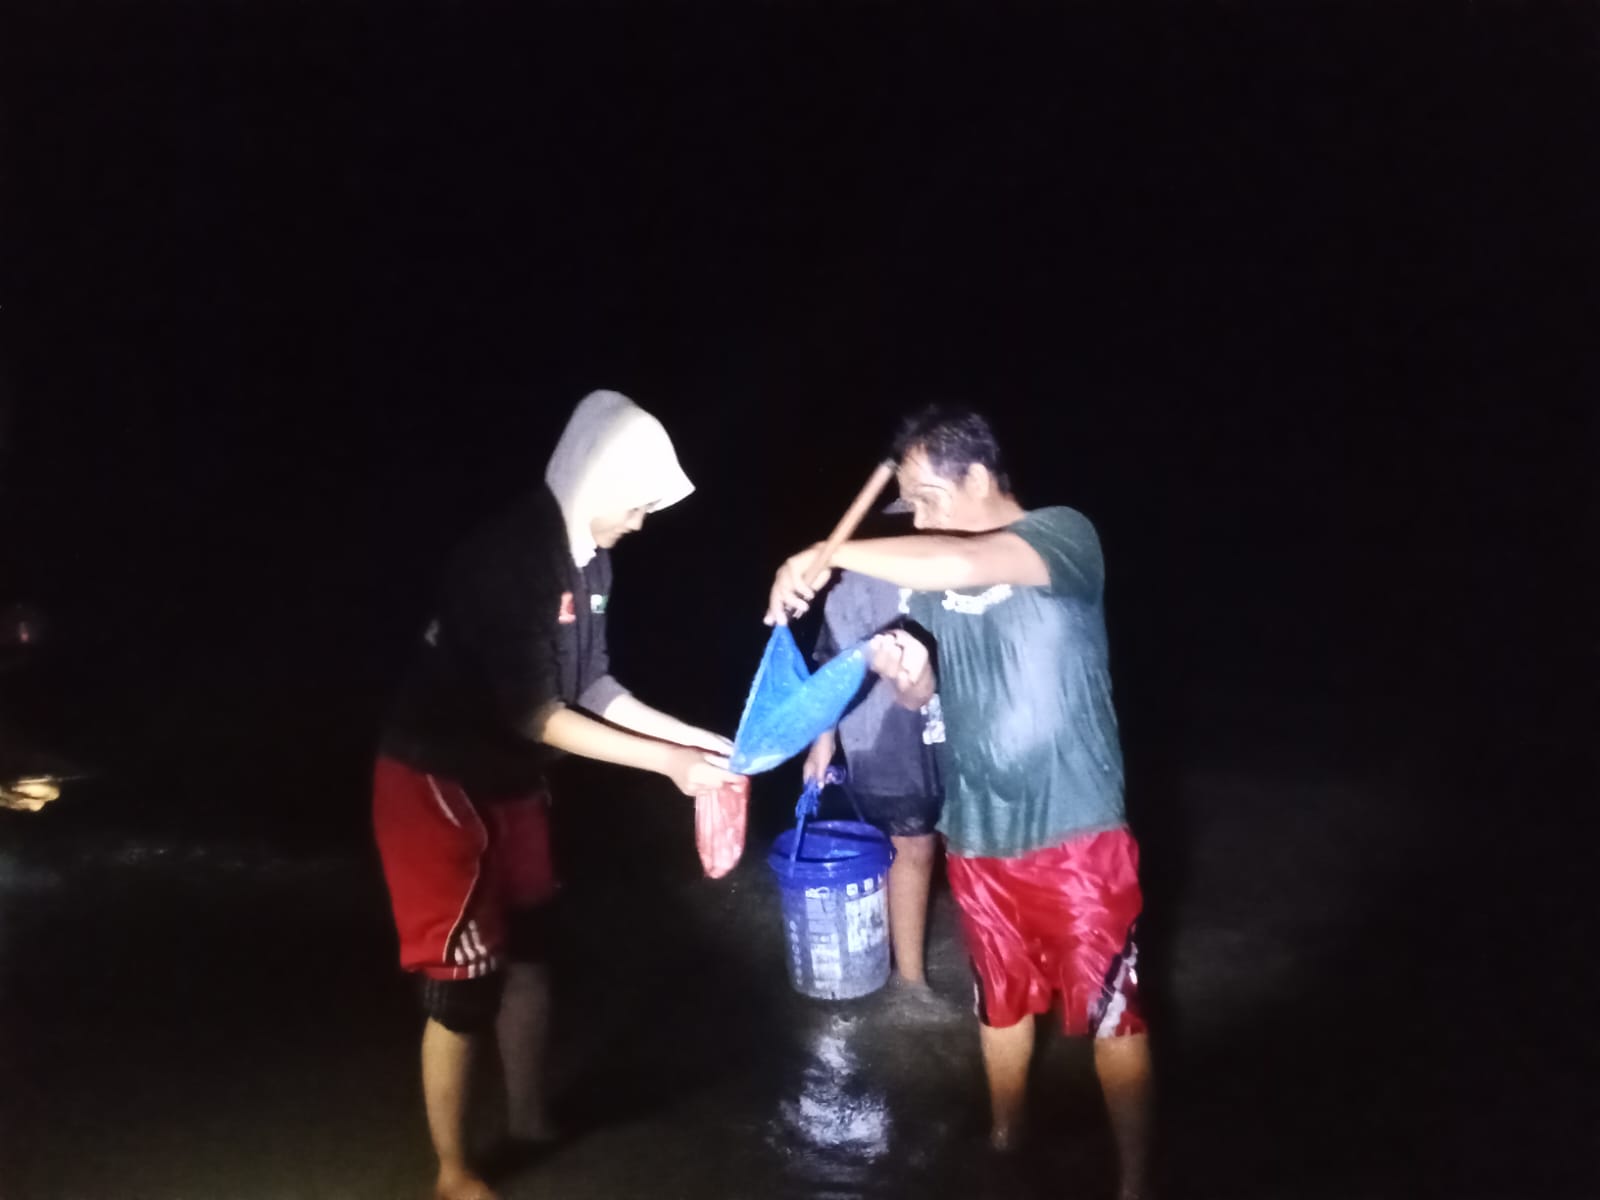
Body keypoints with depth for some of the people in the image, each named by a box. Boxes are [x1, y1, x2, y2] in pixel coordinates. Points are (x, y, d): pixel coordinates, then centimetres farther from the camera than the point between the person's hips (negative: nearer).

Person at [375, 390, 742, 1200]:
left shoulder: (587, 560, -1)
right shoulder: (511, 559, -28)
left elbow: (594, 690, 5)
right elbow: (535, 716, -26)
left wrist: (696, 738, -1)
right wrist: (667, 763, -22)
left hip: (508, 780, 9)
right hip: (439, 784, -8)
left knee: (527, 950, 19)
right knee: (464, 983, 1)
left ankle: (527, 1118, 40)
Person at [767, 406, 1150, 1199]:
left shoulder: (1065, 536, -15)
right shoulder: (930, 575, 4)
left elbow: (964, 566, -36)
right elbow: (925, 699, 10)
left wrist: (827, 555, -32)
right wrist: (905, 673, -14)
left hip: (1075, 831, -5)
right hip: (975, 834, 5)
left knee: (1110, 1013, 8)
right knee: (1002, 1001, 21)